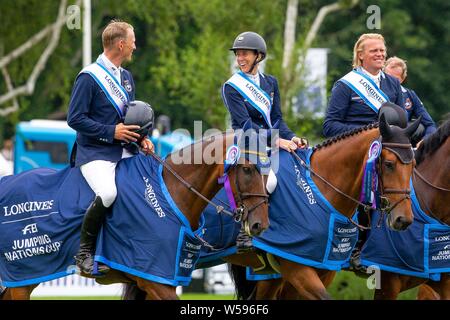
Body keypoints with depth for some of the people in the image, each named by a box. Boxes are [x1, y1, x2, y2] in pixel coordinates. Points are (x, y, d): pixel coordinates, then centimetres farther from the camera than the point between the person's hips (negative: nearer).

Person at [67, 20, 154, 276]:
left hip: (126, 151, 8)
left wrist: (142, 138, 3)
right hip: (95, 152, -8)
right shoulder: (89, 77, -10)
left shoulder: (126, 77, 15)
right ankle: (85, 252, -16)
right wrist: (112, 132, -17)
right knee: (108, 193, -33)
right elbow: (75, 119, -12)